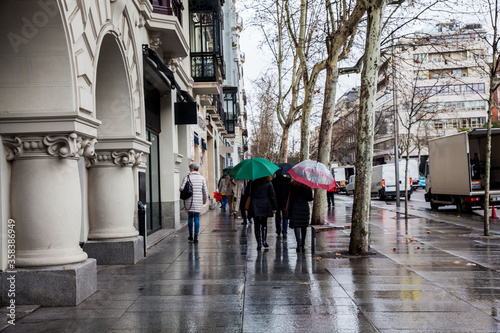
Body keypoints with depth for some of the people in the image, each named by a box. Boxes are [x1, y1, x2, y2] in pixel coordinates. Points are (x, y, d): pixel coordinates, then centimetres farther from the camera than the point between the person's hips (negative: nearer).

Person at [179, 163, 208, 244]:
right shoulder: (201, 178, 3)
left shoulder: (187, 177, -5)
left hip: (189, 201, -1)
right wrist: (205, 200, 21)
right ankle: (195, 238, -3)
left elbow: (181, 188, -10)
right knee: (196, 218, 3)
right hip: (198, 201, 1)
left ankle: (190, 236, 21)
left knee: (190, 217, 16)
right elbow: (205, 191, 6)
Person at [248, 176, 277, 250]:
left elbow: (249, 194, 2)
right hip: (265, 207, 1)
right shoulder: (269, 184, -3)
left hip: (255, 207, -1)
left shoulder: (253, 183, -3)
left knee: (257, 225, 4)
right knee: (264, 224, 16)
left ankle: (259, 243, -1)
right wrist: (274, 207, 4)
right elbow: (272, 196, -1)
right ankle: (264, 240, 3)